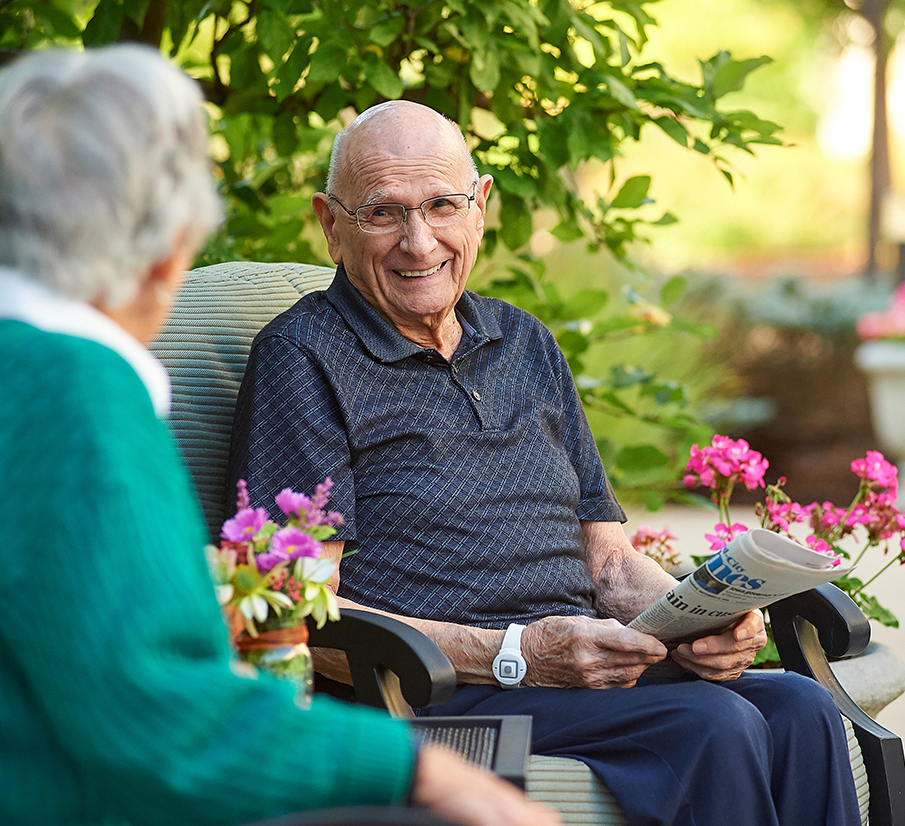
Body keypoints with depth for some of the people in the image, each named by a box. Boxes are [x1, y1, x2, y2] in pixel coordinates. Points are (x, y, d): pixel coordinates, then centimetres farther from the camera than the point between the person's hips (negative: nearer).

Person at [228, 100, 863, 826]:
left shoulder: (525, 344, 22)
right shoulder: (301, 358, -1)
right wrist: (516, 656, -19)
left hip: (594, 671, 7)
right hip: (436, 695, -6)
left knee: (799, 711, -22)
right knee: (714, 726, -29)